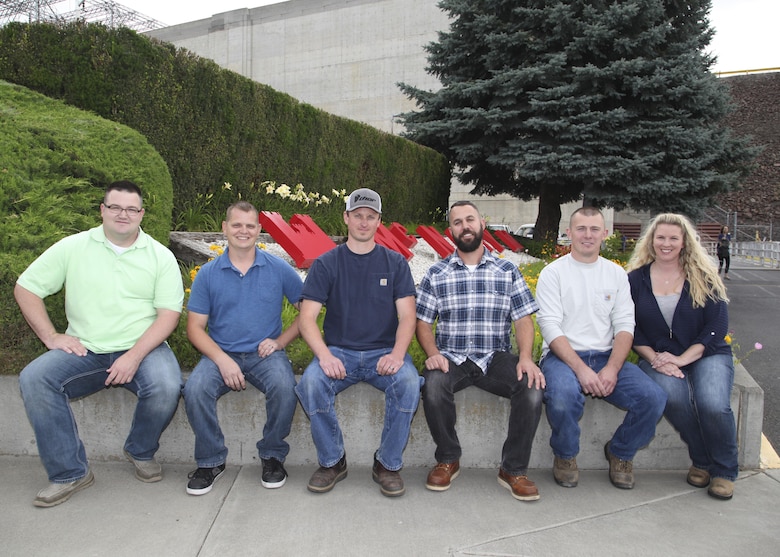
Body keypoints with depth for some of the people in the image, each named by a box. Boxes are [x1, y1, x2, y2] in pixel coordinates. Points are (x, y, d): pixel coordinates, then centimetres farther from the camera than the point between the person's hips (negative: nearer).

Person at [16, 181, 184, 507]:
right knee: (33, 379, -23)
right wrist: (51, 337, -3)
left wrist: (134, 356, -18)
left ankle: (141, 452, 3)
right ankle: (69, 473, -9)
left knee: (166, 387, -30)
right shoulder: (73, 247, 6)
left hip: (141, 348, -2)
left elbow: (169, 314, -6)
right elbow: (26, 288, 9)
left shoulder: (160, 256, 1)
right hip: (84, 351, 2)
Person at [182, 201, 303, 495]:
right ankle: (211, 461, -4)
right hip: (221, 354, 1)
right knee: (195, 389, -28)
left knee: (285, 387, -31)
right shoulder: (208, 273, 4)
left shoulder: (279, 269, 3)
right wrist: (222, 359, -14)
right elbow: (195, 327, 3)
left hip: (265, 355, -1)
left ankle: (272, 456, -4)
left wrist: (280, 341, -6)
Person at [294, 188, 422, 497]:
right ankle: (332, 461, -5)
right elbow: (307, 318, -4)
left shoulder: (395, 263, 7)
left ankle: (388, 464, -7)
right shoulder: (325, 264, 4)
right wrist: (324, 355, -23)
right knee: (311, 384, -30)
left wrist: (397, 354, -20)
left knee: (409, 383, -31)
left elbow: (407, 316, 0)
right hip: (338, 352, 0)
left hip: (384, 352, 0)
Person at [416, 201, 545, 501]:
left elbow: (523, 319, 5)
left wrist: (526, 357, -13)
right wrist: (433, 353, -13)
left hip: (495, 358, 1)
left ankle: (513, 470, -6)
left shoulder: (507, 271, 10)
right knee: (433, 386, -32)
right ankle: (448, 460, -5)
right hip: (451, 358, 0)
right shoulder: (437, 273, 9)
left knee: (533, 388, -28)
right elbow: (422, 322, 7)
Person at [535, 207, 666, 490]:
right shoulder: (553, 273, 1)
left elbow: (625, 326, 5)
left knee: (654, 398, -20)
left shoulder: (616, 273, 13)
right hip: (562, 356, -3)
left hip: (607, 357, 4)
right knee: (563, 398, -35)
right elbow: (550, 327, -8)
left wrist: (612, 368, -13)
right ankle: (565, 456, -1)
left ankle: (620, 452, 10)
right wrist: (580, 368, -21)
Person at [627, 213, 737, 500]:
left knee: (713, 404, -29)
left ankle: (725, 471, 1)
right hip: (658, 358, 0)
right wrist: (655, 358, -14)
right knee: (673, 396, -32)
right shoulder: (636, 279, 4)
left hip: (705, 355, 0)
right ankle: (701, 460, -3)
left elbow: (717, 327, -3)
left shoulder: (703, 277, 3)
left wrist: (681, 359, -15)